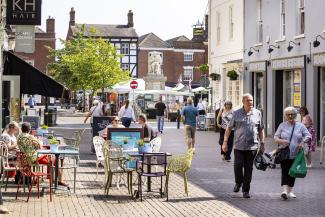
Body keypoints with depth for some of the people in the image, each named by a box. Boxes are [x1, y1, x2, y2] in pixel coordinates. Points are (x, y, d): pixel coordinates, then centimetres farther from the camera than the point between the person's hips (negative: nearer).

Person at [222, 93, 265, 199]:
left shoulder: (257, 113, 6)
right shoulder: (236, 113, 3)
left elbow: (261, 129, 12)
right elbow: (229, 128, 6)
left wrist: (262, 143, 9)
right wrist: (225, 142, 1)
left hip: (252, 146, 1)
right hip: (239, 146, -1)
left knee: (248, 168, 3)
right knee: (238, 165, -10)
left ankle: (246, 190, 12)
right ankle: (238, 182, 20)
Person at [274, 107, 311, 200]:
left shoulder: (300, 126, 7)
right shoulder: (282, 125, 6)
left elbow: (308, 136, 2)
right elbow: (275, 137, 5)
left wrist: (303, 141, -19)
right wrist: (281, 141, -17)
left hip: (296, 154, 2)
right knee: (285, 171, -13)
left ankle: (290, 191, 20)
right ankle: (285, 190, -23)